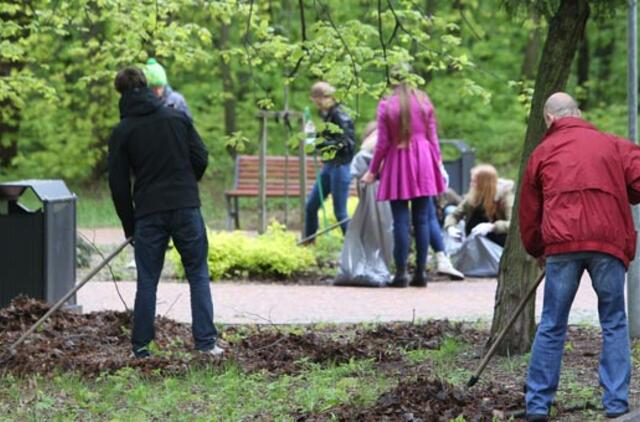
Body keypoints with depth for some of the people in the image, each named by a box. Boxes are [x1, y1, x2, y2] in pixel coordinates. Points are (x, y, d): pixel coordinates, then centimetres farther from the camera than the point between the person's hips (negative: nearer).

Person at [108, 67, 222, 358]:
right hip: (186, 208, 1)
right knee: (198, 275, 8)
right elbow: (201, 158, 3)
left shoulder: (122, 132, 1)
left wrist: (129, 226, 9)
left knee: (147, 281, 7)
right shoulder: (178, 118, 5)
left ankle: (141, 347, 7)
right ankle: (206, 341, 1)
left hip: (148, 214, -1)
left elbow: (119, 184, 1)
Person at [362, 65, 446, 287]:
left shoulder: (386, 105, -6)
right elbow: (432, 136, 5)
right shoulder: (423, 101, 1)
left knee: (401, 221, 0)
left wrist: (372, 171, 6)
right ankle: (420, 272, 6)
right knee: (422, 220, 6)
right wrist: (437, 162, 15)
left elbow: (382, 143, -4)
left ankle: (401, 273, -2)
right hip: (423, 161, 2)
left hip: (398, 164, -2)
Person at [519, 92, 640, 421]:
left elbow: (529, 212, 21)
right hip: (608, 241, 0)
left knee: (552, 326, 8)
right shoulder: (613, 145, 17)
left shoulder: (543, 152, 18)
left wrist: (536, 252, 36)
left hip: (562, 244, 0)